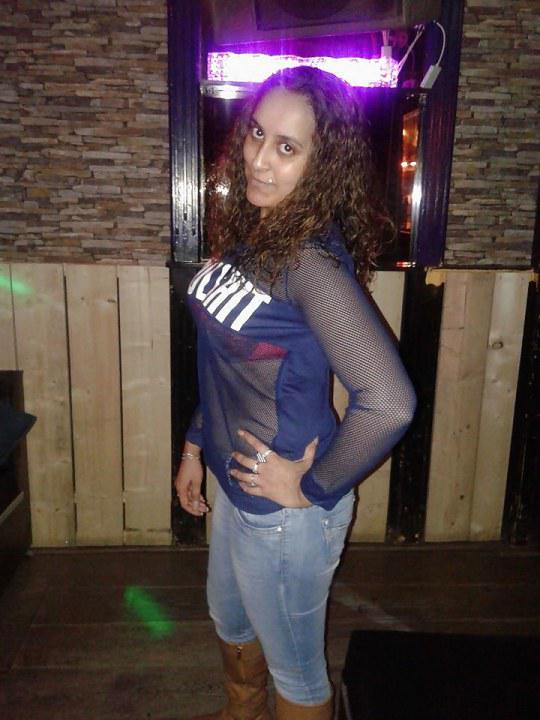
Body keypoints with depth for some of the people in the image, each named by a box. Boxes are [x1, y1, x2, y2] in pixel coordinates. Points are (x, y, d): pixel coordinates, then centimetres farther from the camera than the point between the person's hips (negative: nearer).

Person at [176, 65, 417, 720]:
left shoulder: (311, 260, -27)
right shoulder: (246, 234, 0)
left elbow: (389, 401, -36)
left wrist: (314, 488, -23)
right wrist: (196, 445, 13)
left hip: (282, 512, -9)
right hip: (235, 485, 9)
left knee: (293, 667, 18)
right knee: (230, 621, 32)